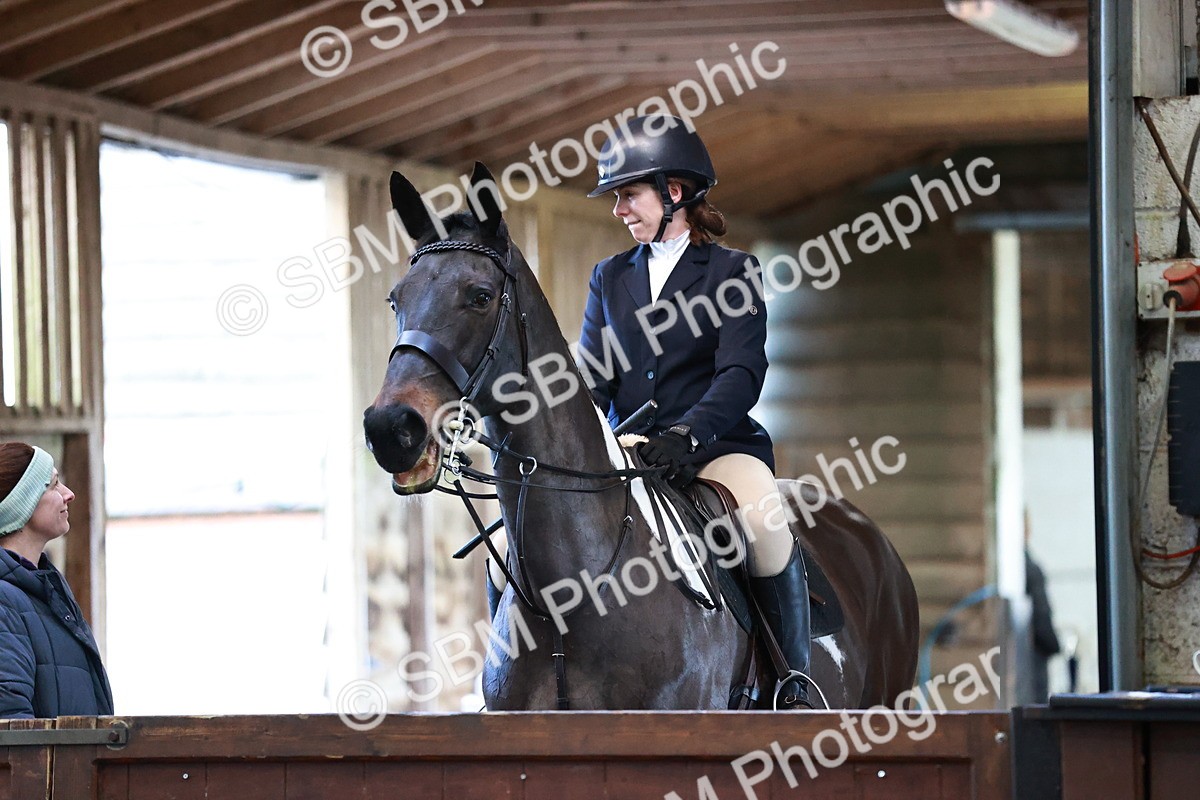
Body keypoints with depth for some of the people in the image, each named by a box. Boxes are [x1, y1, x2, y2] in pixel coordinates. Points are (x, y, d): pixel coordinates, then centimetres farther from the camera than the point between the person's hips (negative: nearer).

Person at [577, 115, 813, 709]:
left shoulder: (731, 271, 4)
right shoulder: (610, 277, 17)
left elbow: (741, 374, -9)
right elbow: (594, 378, 9)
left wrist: (688, 435, -27)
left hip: (718, 447, -5)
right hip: (628, 454, 5)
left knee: (762, 520, -34)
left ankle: (795, 682, -21)